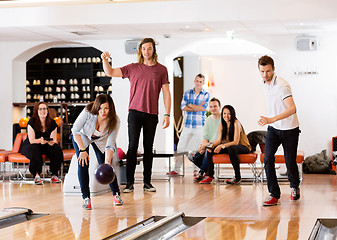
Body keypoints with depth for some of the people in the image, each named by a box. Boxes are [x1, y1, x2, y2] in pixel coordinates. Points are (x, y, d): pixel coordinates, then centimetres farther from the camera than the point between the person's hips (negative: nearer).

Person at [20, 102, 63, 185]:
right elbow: (31, 140, -20)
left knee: (57, 148, -26)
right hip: (29, 146, -3)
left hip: (45, 146, 3)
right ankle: (36, 175, -32)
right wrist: (40, 140, -43)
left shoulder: (52, 123, -6)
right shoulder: (32, 122, -15)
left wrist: (52, 141, -36)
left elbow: (54, 140, -10)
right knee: (35, 150, -39)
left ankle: (54, 175, -17)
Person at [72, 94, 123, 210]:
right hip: (82, 137, -1)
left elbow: (110, 145, -31)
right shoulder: (88, 112, -36)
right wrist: (82, 150, -27)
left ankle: (116, 194, 7)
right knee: (83, 164, -19)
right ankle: (86, 198, -13)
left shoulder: (114, 121, -30)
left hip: (101, 140, 1)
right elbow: (75, 130, -24)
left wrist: (107, 164, -43)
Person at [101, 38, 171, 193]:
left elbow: (166, 93, 6)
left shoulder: (161, 69, 7)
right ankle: (129, 183, -2)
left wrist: (167, 114, -1)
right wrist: (105, 60, -9)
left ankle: (147, 182, 12)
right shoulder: (133, 68, 8)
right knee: (133, 146, -5)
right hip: (135, 112, 0)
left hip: (152, 114, 0)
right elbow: (110, 73, 10)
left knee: (148, 148, 5)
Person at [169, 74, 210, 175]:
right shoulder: (187, 93, 9)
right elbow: (183, 107, -3)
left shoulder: (206, 94, 2)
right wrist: (198, 108, -10)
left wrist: (190, 105, -4)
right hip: (187, 125, 3)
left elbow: (203, 108, -12)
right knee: (180, 147, 2)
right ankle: (176, 169, 9)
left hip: (200, 126, -3)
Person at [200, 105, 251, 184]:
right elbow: (219, 140, 0)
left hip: (243, 148, -7)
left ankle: (238, 177, -32)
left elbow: (236, 142, -25)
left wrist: (222, 146, -34)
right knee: (210, 149, -9)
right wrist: (212, 145, -22)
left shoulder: (236, 123, -18)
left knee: (231, 148, -40)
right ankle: (210, 176, -3)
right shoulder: (222, 124, 2)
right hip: (229, 146, 7)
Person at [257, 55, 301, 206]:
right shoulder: (264, 83, 1)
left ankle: (295, 187, 34)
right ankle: (274, 195, -7)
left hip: (289, 129, -6)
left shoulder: (282, 85, -24)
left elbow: (292, 109, -35)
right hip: (273, 128, 6)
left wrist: (272, 119, -44)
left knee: (290, 163, 3)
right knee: (268, 158, -12)